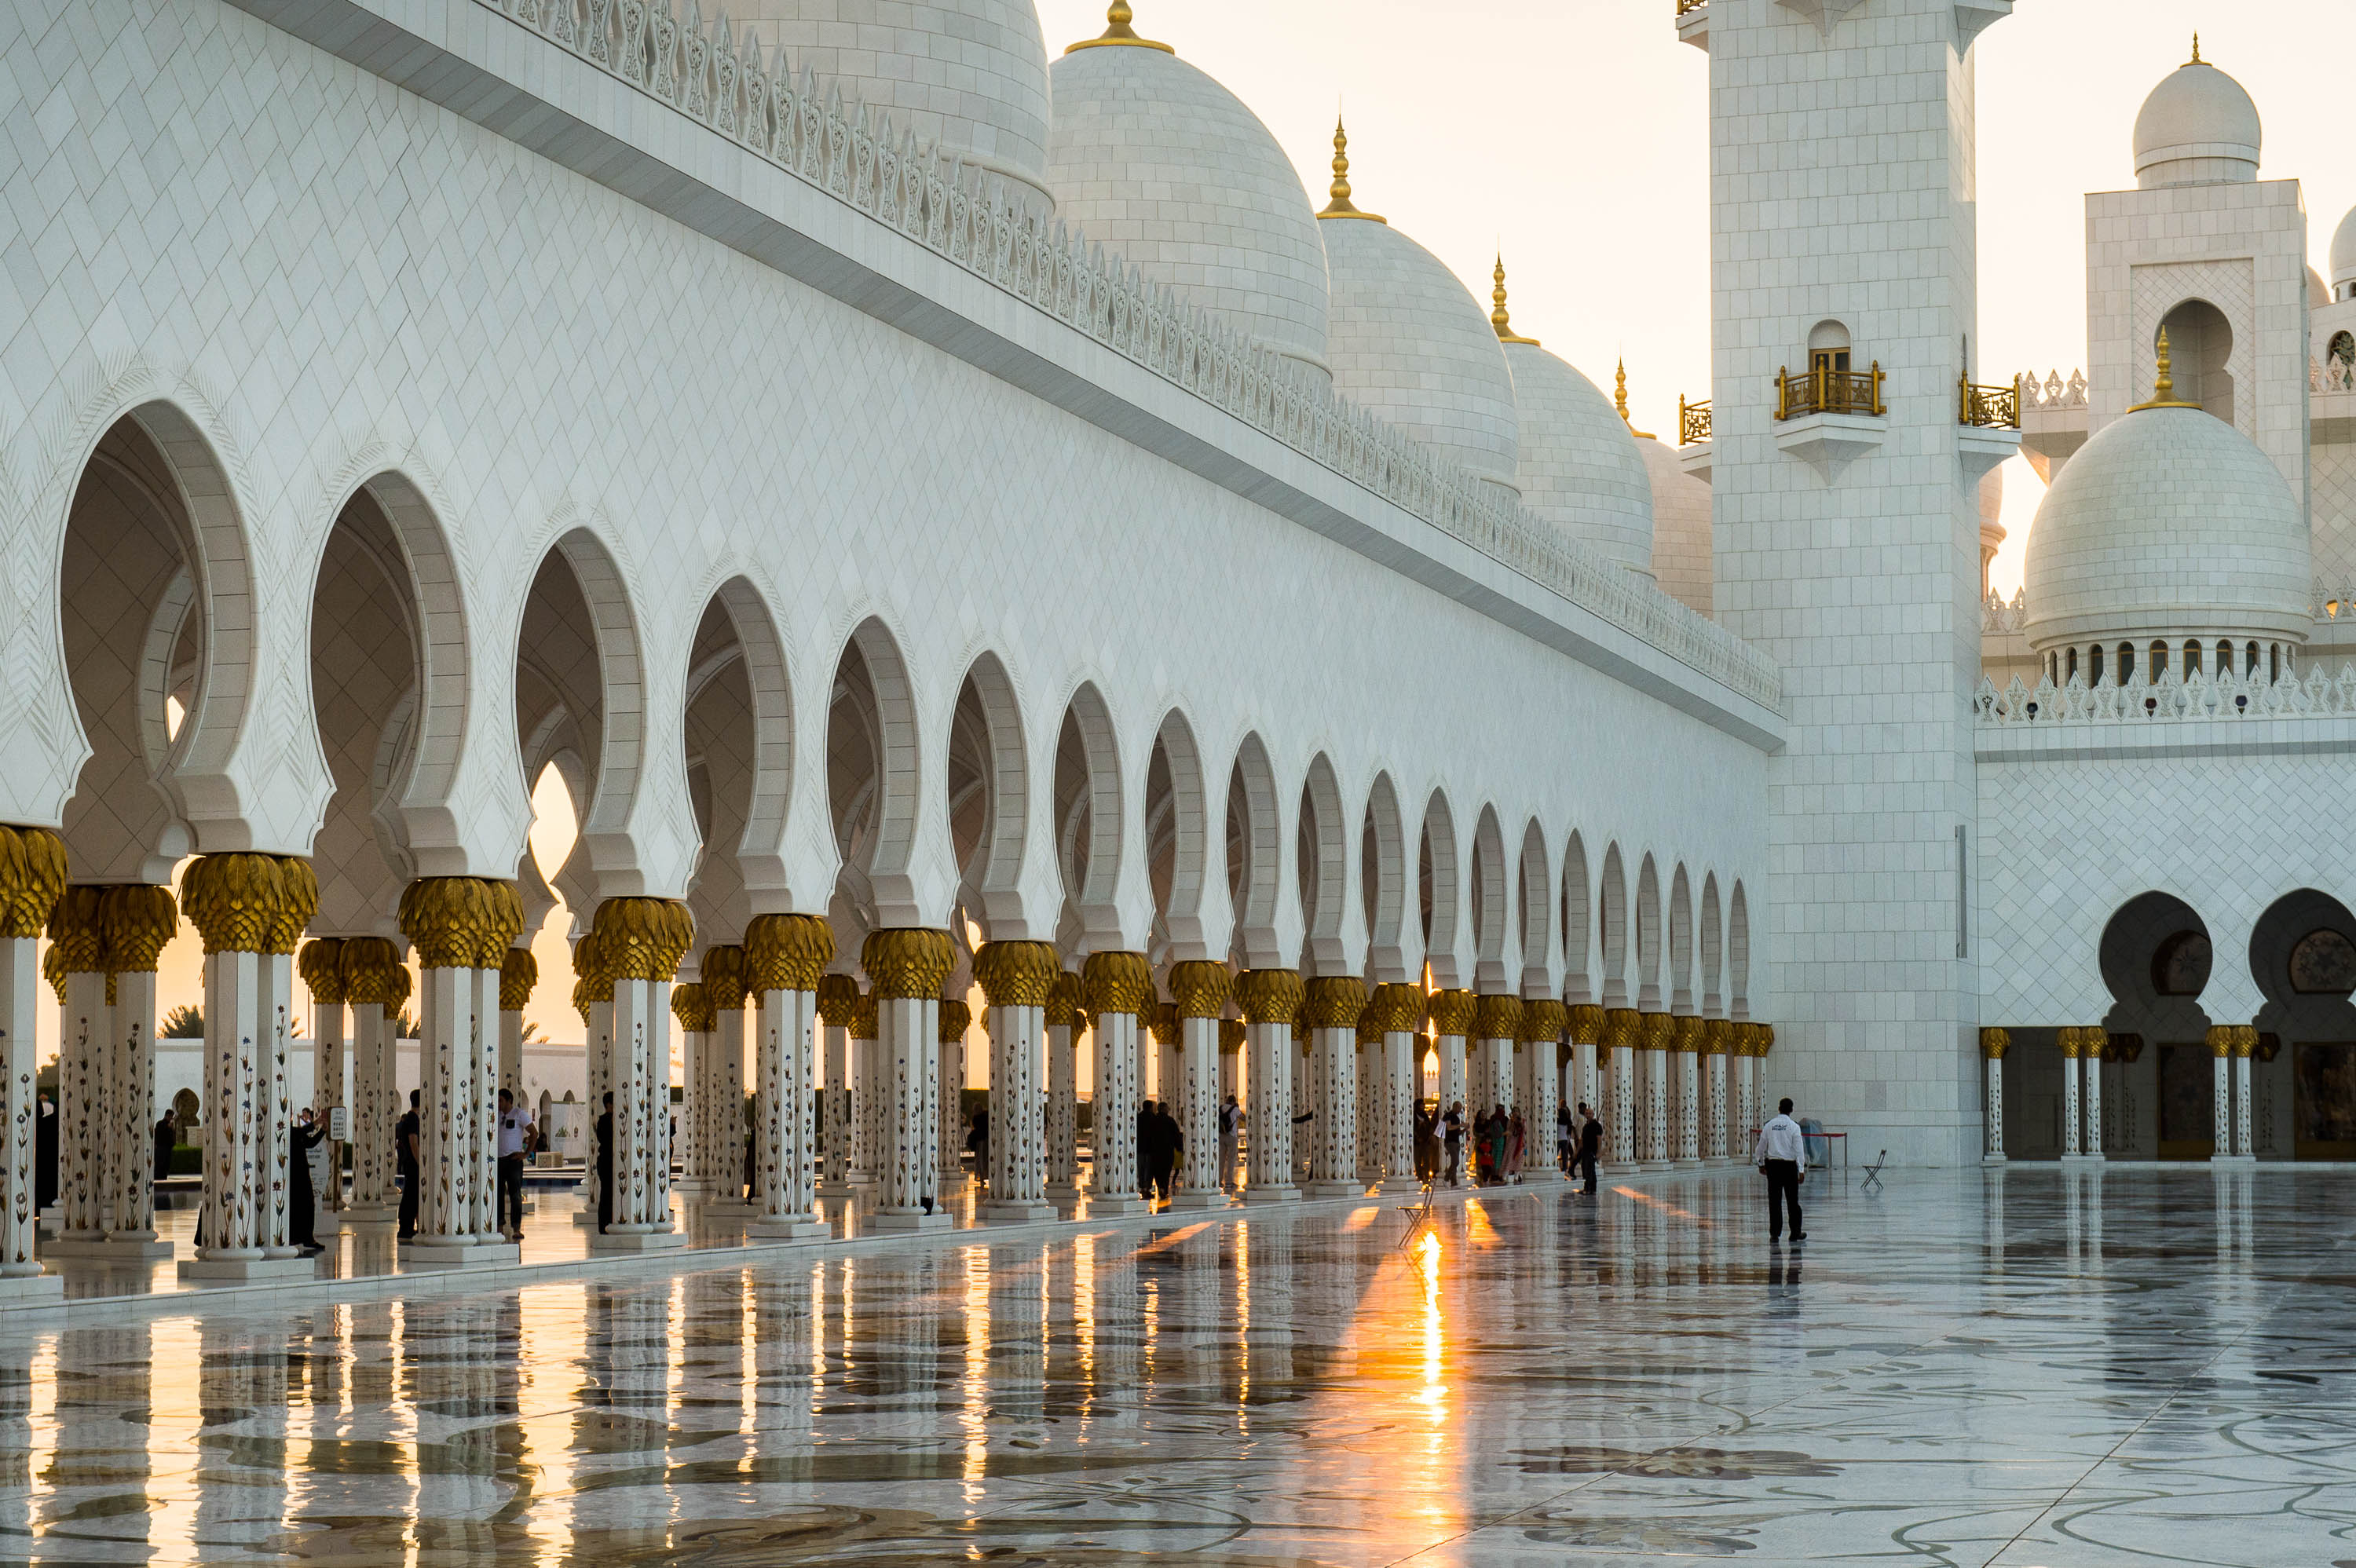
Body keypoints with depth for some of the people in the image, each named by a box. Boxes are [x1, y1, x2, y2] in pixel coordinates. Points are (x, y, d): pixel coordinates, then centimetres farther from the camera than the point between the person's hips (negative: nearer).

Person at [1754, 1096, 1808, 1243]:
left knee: (1774, 1200, 4)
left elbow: (1761, 1146, 10)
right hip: (1789, 1165, -2)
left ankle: (1774, 1233, 2)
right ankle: (1795, 1232, 12)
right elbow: (1799, 1149, -8)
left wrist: (1761, 1164, 23)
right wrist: (1801, 1170, -6)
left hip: (1772, 1164, 2)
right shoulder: (1794, 1127, -6)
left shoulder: (1769, 1125, 3)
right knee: (1792, 1201, 6)